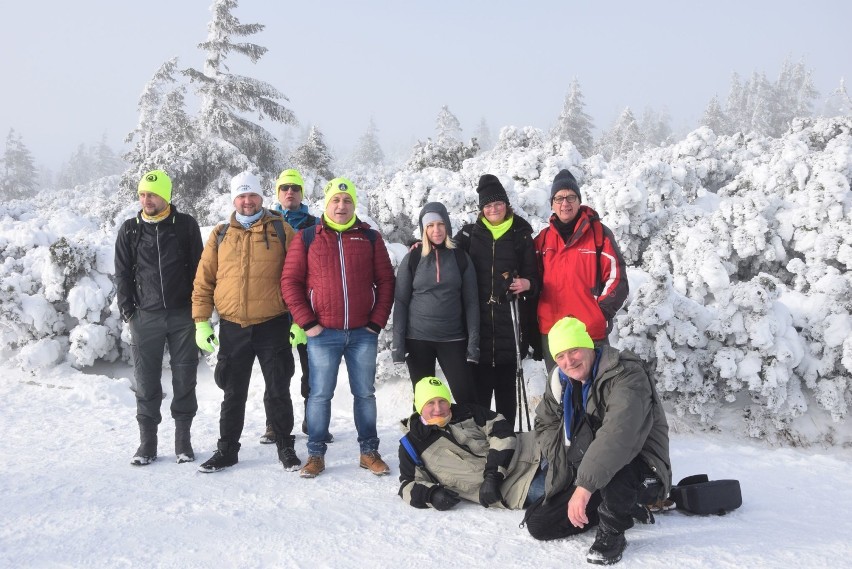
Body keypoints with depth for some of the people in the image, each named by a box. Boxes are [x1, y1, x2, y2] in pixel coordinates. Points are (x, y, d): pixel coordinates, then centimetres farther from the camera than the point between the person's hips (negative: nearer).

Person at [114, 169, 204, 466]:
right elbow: (122, 273, 7)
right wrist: (128, 311, 0)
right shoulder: (130, 229, 6)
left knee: (185, 378, 5)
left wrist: (197, 307, -1)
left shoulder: (186, 225, 1)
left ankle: (183, 438, 17)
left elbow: (198, 268, 3)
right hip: (145, 317, 1)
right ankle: (147, 440, 15)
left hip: (183, 315, -1)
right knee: (146, 380, 5)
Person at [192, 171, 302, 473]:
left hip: (273, 325, -2)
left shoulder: (281, 230, 1)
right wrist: (201, 322, 1)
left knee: (278, 391, 6)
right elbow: (204, 281, 8)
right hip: (233, 327, 2)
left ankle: (285, 446, 22)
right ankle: (226, 449, 25)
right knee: (233, 393, 12)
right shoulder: (220, 235, 8)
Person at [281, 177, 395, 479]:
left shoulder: (370, 238, 6)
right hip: (323, 333, -1)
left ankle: (369, 452, 21)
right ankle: (316, 454, 15)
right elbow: (290, 281, 0)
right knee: (320, 395, 3)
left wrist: (377, 321, -1)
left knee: (365, 393, 9)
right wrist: (307, 322, -7)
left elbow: (385, 281, 6)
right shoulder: (307, 238, 2)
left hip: (363, 333, 1)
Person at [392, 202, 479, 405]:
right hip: (418, 339, 0)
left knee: (466, 397, -5)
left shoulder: (461, 258, 4)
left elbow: (471, 302, 4)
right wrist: (398, 342, -5)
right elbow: (400, 302, 2)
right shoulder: (412, 258, 2)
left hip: (453, 339, 0)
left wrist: (474, 341, -3)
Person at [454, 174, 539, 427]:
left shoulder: (521, 236, 7)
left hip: (510, 323, 0)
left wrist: (528, 285, -15)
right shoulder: (469, 234, 10)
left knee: (506, 384, 6)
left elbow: (533, 277, 7)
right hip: (478, 322, 0)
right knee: (480, 385, 0)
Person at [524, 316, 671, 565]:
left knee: (610, 466, -41)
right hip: (584, 478, 8)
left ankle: (612, 532, -10)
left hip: (641, 472, -8)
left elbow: (618, 434, -39)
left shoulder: (624, 374, -24)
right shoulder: (559, 381, 1)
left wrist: (585, 485, -46)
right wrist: (562, 461, -2)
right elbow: (545, 424, 16)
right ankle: (624, 506, 12)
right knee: (538, 524, 1)